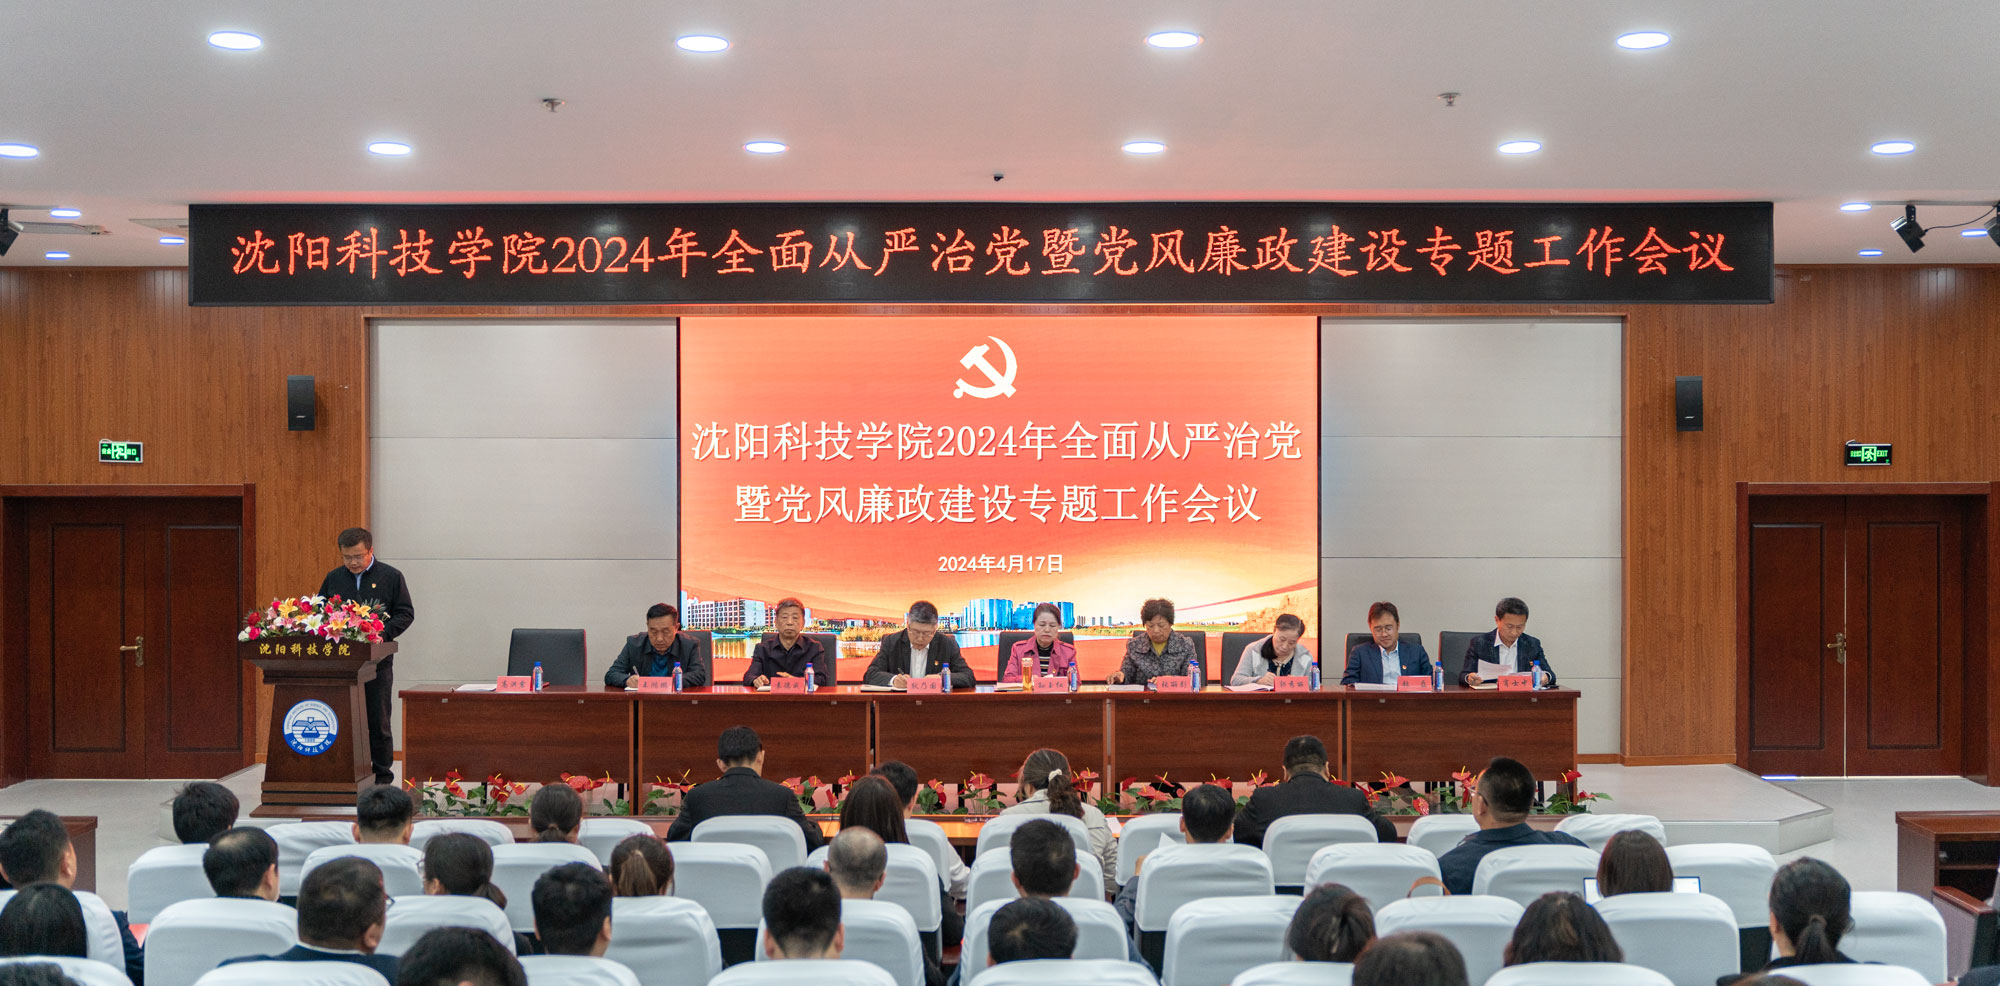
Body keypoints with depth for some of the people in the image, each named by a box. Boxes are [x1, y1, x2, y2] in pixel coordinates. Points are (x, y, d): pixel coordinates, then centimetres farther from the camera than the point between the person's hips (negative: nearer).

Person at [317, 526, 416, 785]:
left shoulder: (391, 576, 2)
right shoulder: (333, 579, 11)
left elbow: (406, 613, 1)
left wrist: (383, 633, -14)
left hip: (376, 660, -3)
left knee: (377, 720, 2)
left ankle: (382, 773, 12)